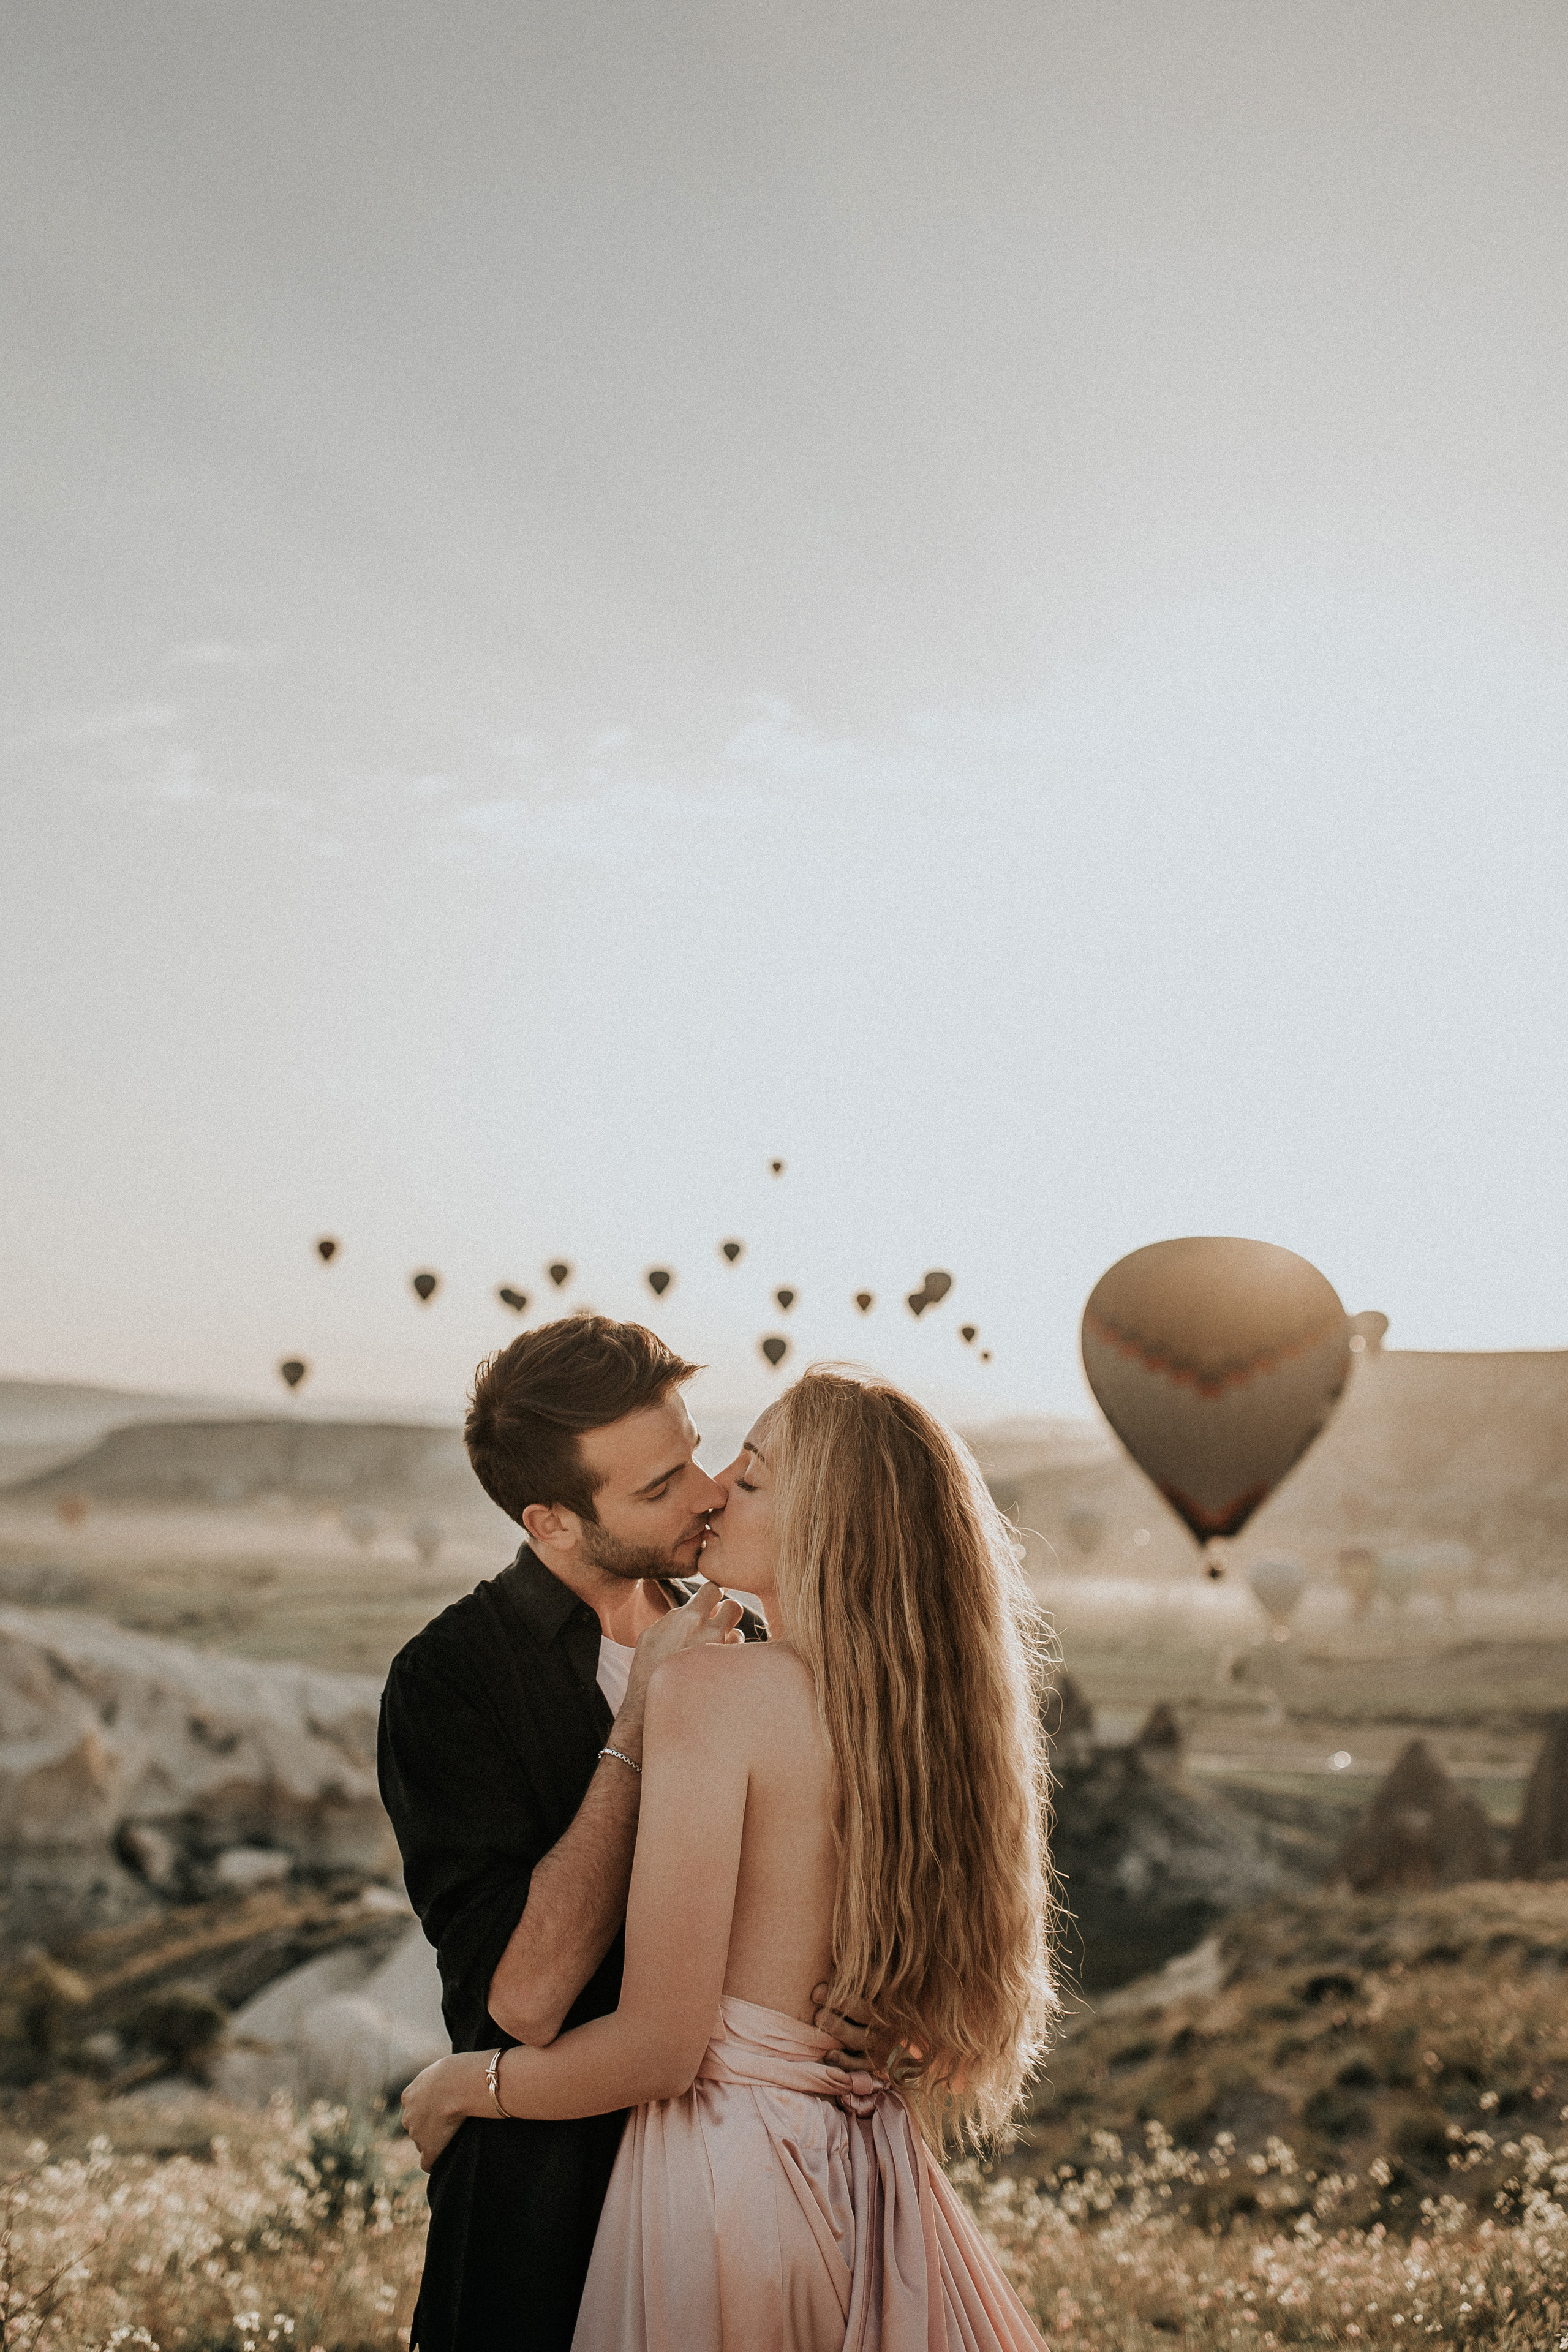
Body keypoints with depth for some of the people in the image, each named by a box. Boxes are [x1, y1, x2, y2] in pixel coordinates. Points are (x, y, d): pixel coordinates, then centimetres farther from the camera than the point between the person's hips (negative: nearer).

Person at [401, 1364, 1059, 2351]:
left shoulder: (713, 1689, -19)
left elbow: (658, 2050, -19)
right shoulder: (925, 1707, 0)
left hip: (729, 2178, -6)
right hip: (875, 2182, 6)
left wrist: (462, 2084, -2)